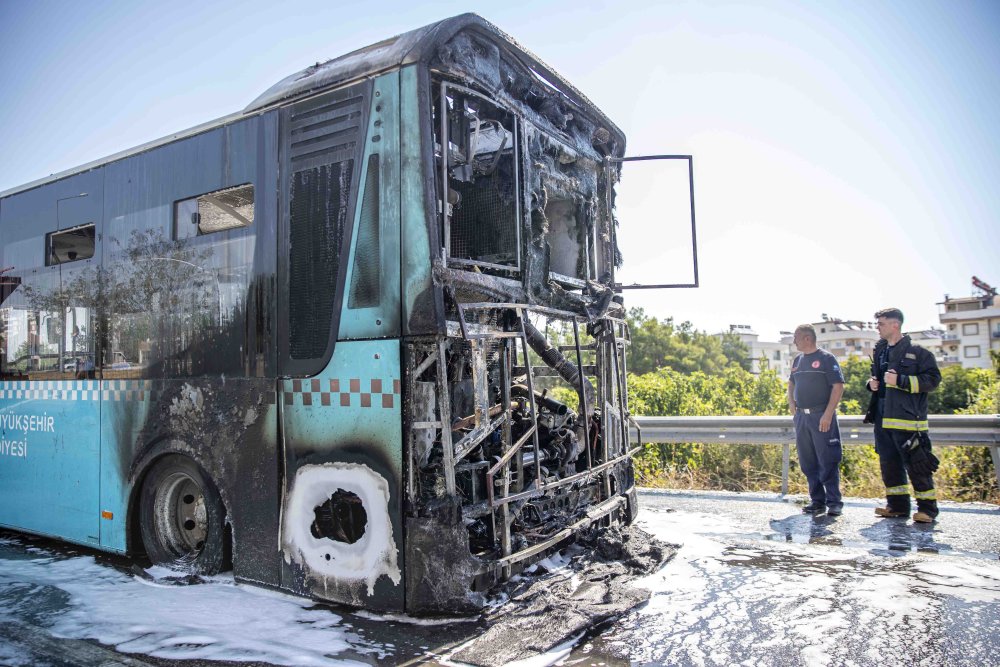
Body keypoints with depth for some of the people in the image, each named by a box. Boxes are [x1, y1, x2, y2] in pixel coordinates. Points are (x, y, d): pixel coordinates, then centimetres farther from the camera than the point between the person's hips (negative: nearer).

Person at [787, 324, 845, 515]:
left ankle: (834, 502, 4)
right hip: (801, 417, 7)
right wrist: (791, 404, 11)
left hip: (822, 417, -6)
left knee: (828, 462, -4)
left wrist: (828, 414, -17)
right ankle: (817, 501, 16)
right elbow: (791, 383, 28)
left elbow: (838, 386, -11)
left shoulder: (826, 358, -5)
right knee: (808, 463, 8)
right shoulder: (798, 361, 15)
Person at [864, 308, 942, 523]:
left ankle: (927, 507, 7)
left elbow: (933, 379, -12)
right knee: (889, 463, 11)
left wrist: (900, 381, -19)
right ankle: (898, 505, 20)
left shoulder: (916, 352, -5)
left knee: (916, 464, -4)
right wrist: (872, 383, 8)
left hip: (907, 417, -7)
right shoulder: (879, 351, 16)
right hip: (882, 418, 7)